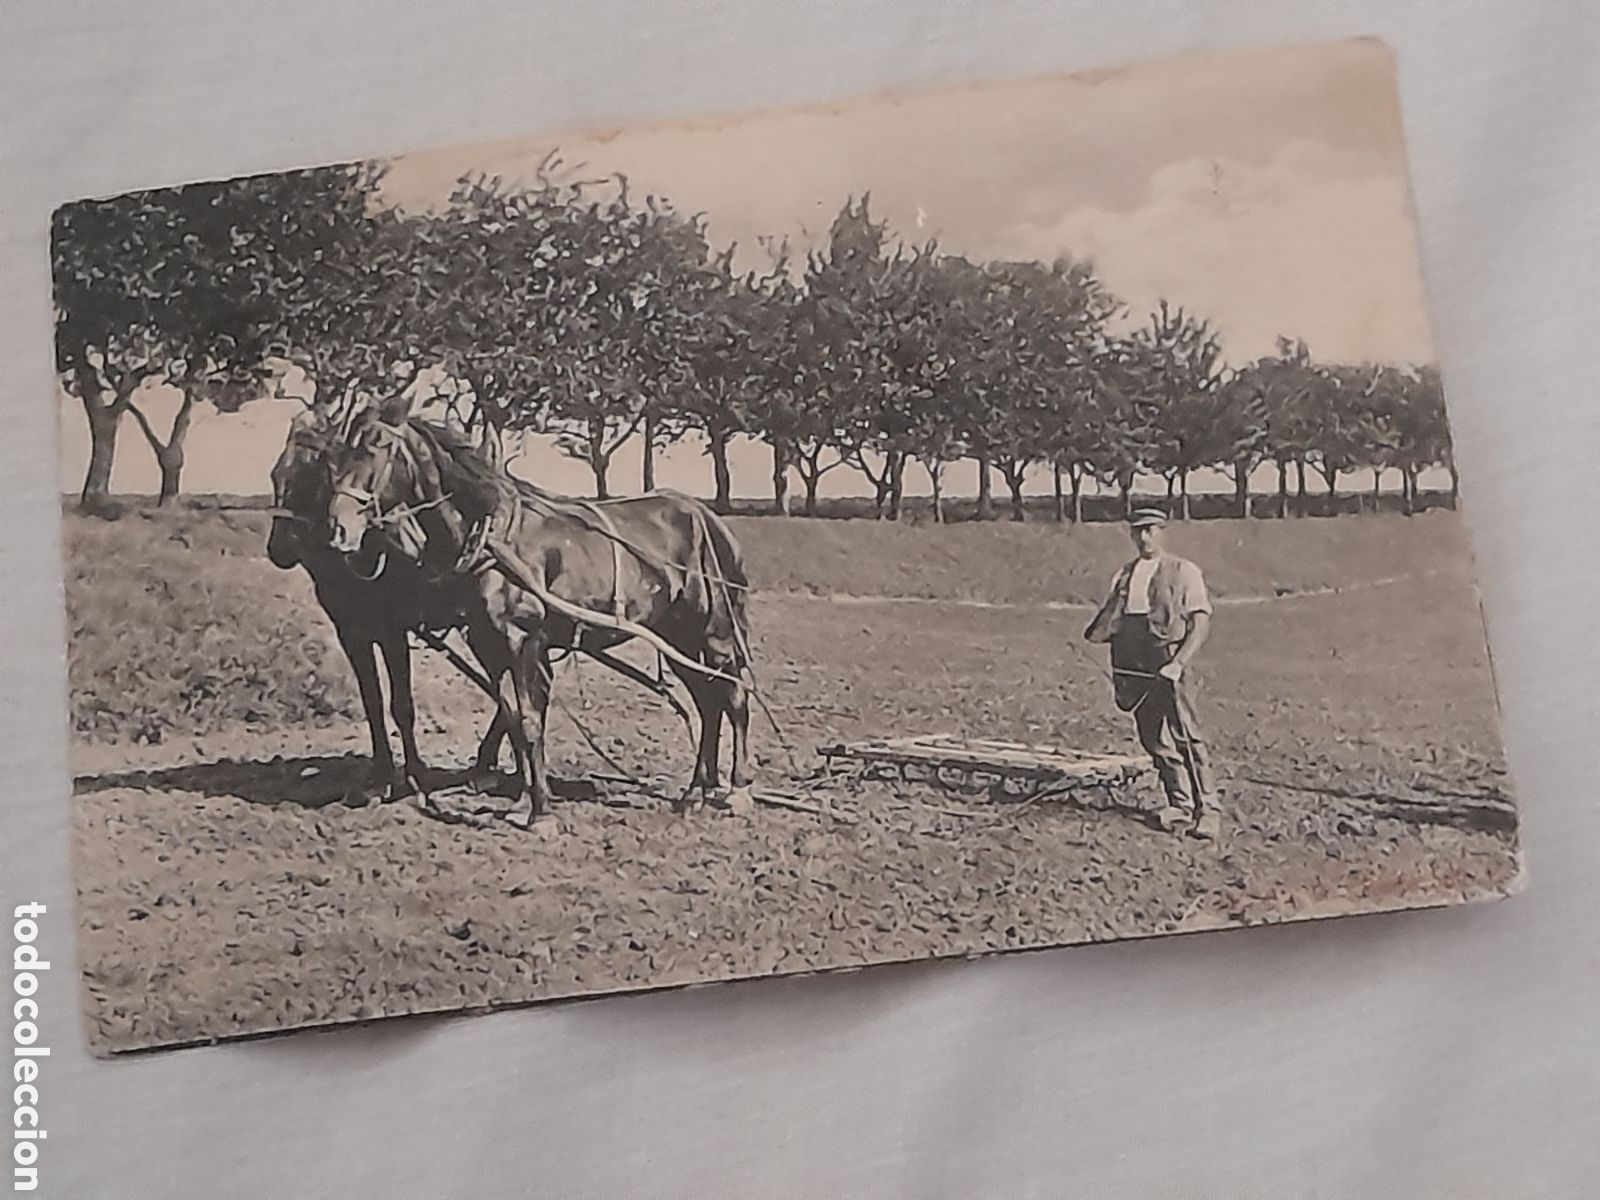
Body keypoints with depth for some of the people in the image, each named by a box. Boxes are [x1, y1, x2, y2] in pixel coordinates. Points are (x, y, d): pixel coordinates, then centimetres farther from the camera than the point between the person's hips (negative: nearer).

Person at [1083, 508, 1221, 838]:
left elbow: (1201, 625, -5)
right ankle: (1180, 806, 19)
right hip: (1132, 671, 5)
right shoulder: (1123, 576, 18)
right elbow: (1110, 618, 22)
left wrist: (1178, 663, -17)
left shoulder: (1183, 572, 2)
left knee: (1186, 739, -9)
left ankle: (1208, 811, -3)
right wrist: (1098, 633, -1)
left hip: (1166, 670, -5)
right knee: (1155, 742, 8)